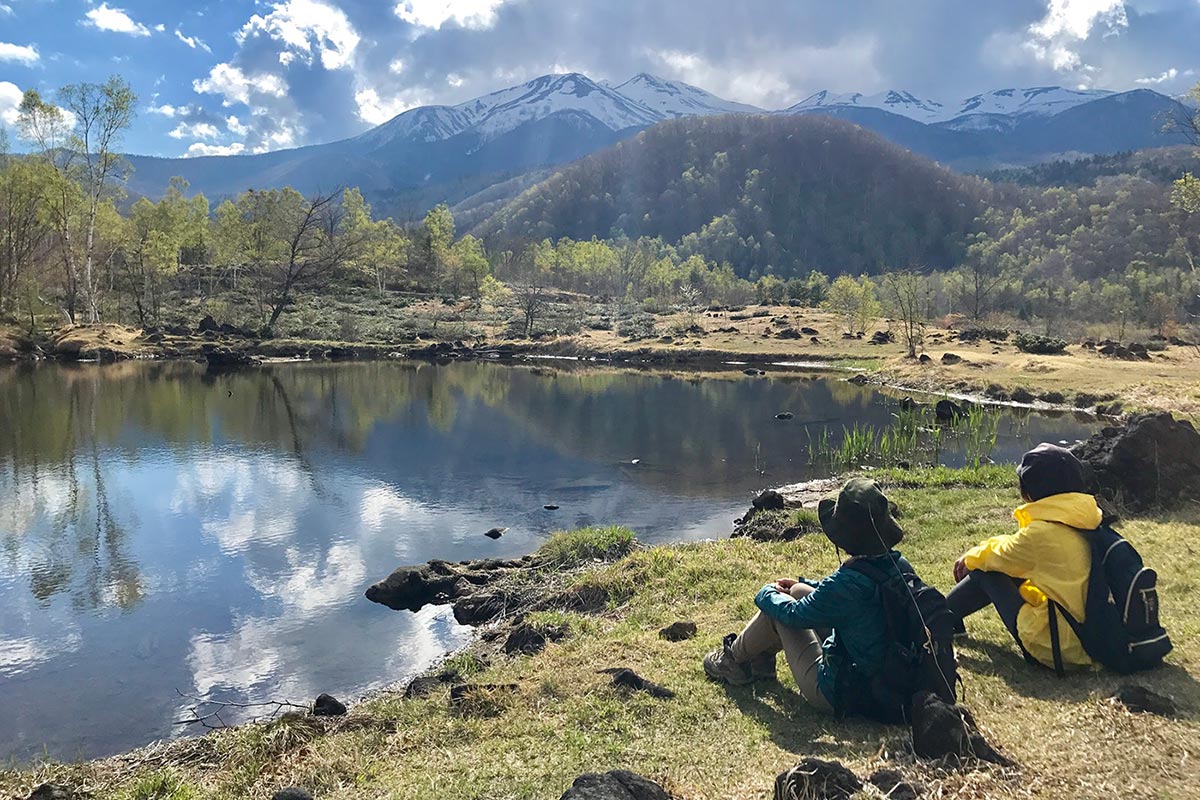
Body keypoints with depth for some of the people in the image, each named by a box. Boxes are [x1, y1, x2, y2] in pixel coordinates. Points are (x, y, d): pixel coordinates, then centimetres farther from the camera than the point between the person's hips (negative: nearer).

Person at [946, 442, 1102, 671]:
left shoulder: (1042, 533, -21)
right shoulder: (1089, 523, 2)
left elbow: (999, 554, -1)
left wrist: (971, 557, 21)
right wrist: (980, 554, 20)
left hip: (1053, 649, -8)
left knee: (986, 571, 5)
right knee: (1005, 566, 17)